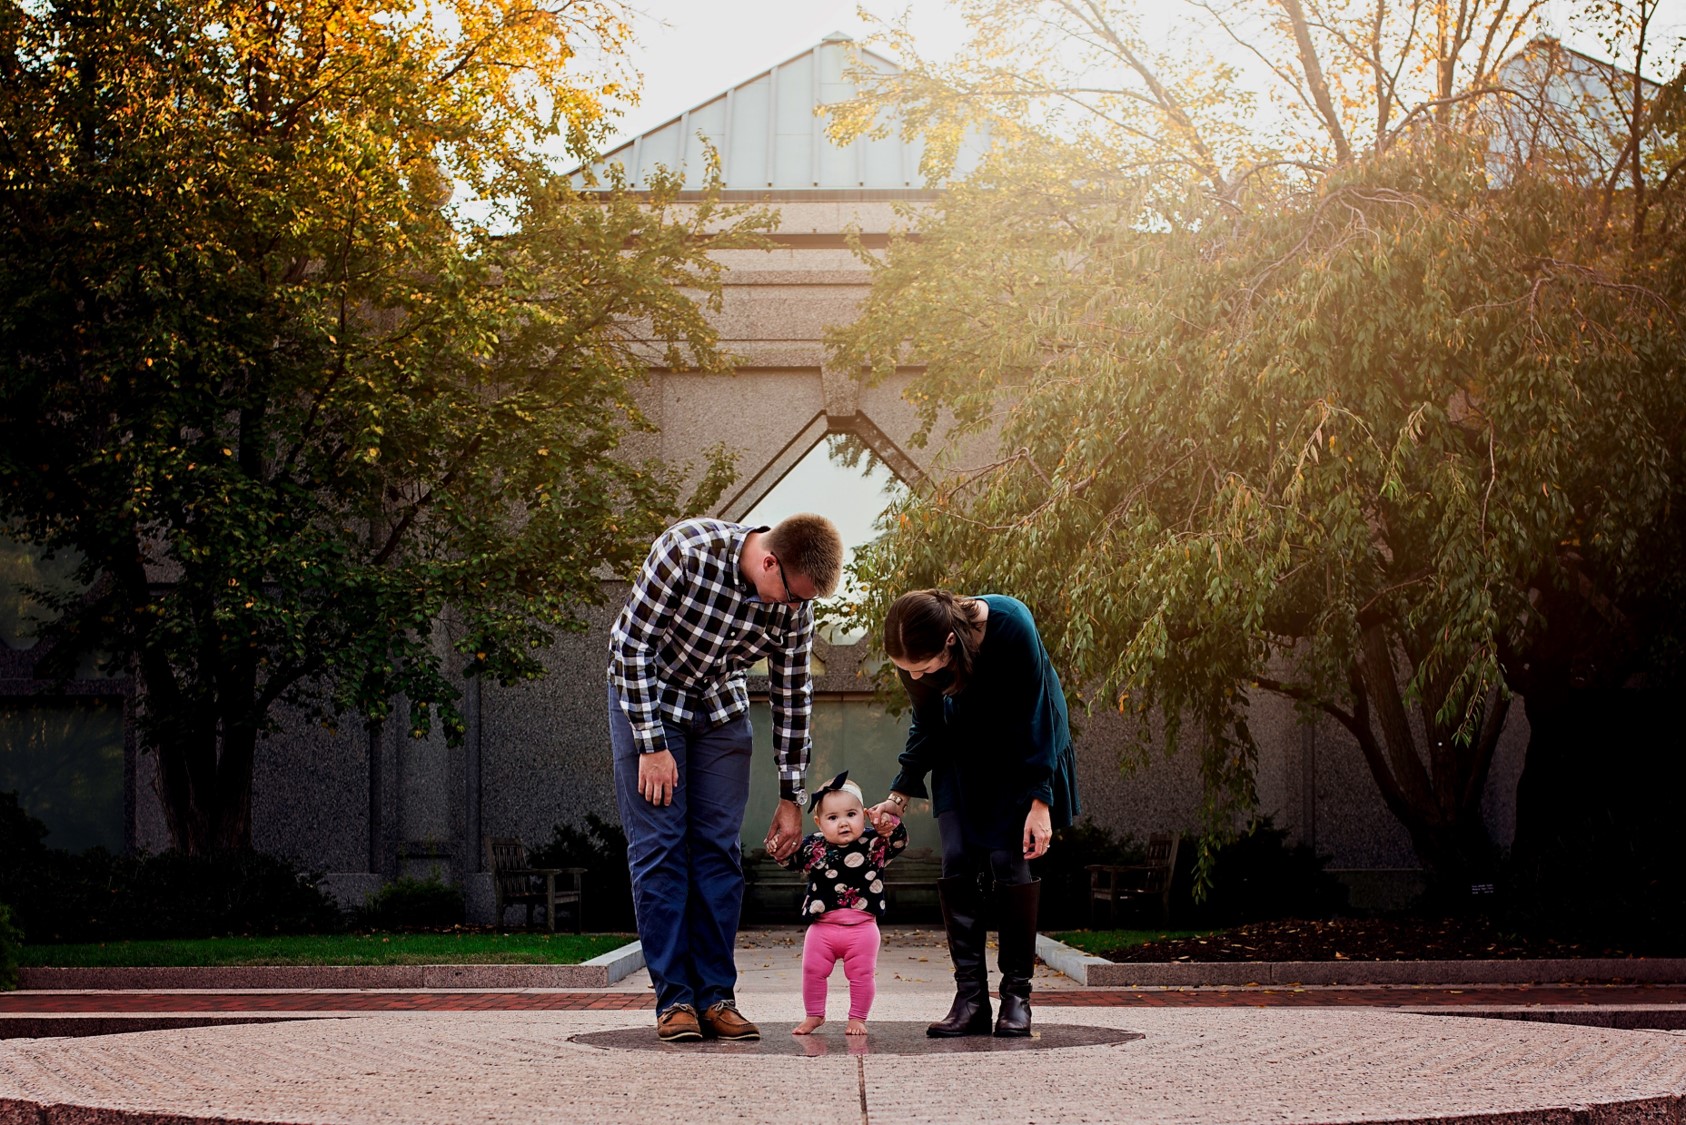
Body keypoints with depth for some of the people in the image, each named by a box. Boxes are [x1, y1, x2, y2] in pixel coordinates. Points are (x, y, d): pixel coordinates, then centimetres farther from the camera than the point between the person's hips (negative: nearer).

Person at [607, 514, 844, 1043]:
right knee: (658, 848, -8)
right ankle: (673, 998, -5)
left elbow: (792, 696, -4)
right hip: (646, 696, -4)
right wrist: (652, 745, -21)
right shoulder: (685, 550, -31)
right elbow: (631, 643, -23)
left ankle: (716, 996, 3)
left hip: (721, 707, 4)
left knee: (719, 850, -1)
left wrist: (791, 798, -1)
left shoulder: (795, 607, -16)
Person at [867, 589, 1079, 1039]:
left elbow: (1033, 715, -24)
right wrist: (900, 795, -10)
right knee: (957, 862, -8)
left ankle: (1017, 994, -4)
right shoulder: (915, 654, -23)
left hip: (1028, 743, -4)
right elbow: (927, 727, -4)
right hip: (965, 750, 4)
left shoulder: (1010, 625, -36)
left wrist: (1039, 801, -22)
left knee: (1009, 860, -12)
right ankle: (971, 997, -7)